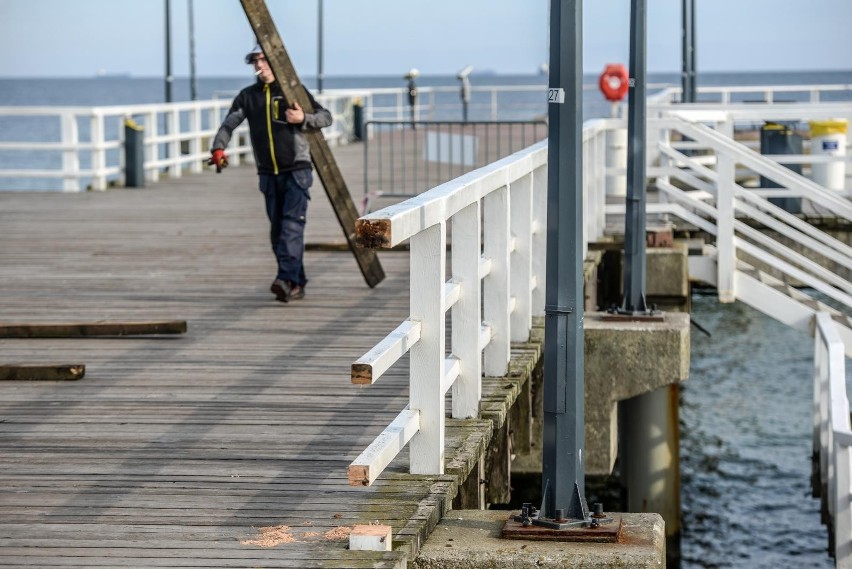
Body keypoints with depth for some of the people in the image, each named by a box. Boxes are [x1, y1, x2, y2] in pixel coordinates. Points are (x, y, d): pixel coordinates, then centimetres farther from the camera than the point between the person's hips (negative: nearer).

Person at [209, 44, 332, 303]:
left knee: (292, 223, -17)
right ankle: (297, 284, 13)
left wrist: (303, 119, -17)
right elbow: (229, 124, 3)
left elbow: (326, 116, 2)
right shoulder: (248, 96, 10)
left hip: (296, 170, -5)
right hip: (268, 174, 5)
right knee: (277, 230, 6)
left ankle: (287, 278, -27)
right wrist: (218, 148, -15)